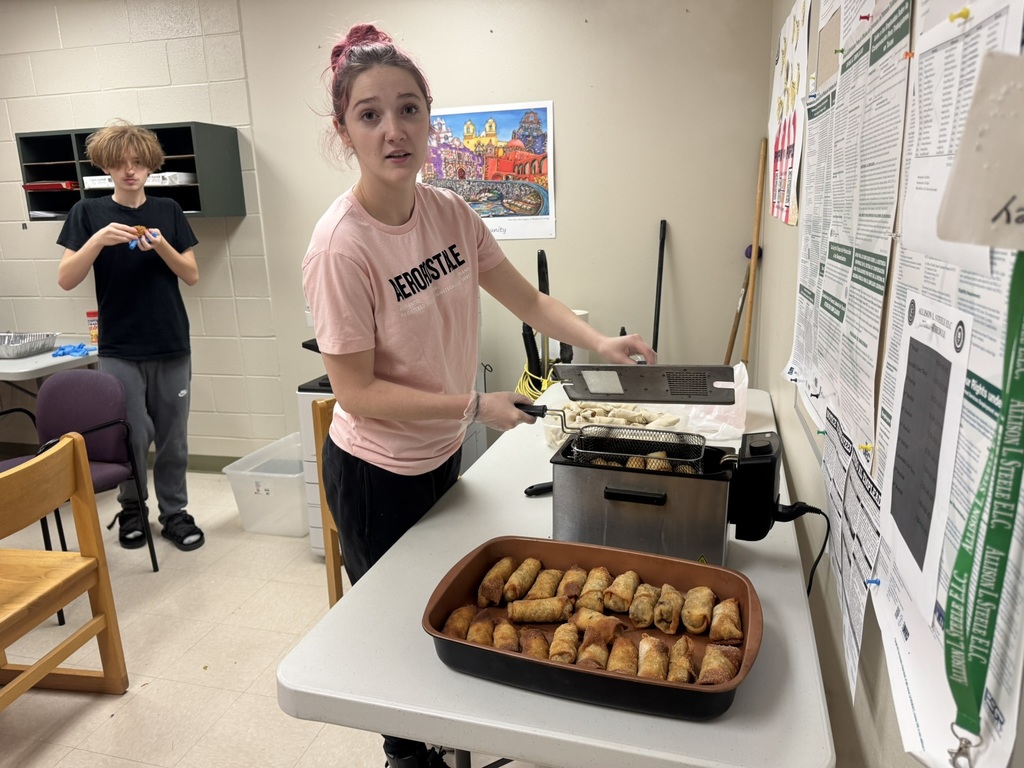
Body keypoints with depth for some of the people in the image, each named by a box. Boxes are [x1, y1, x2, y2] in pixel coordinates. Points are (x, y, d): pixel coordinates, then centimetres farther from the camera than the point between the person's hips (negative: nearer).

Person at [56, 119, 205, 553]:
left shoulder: (168, 211, 5)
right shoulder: (88, 212, 1)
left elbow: (192, 276, 3)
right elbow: (66, 280, -5)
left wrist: (161, 245, -14)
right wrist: (98, 239, -19)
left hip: (172, 347, 1)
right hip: (118, 350, -1)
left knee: (173, 438, 6)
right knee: (133, 436, -1)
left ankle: (174, 512, 21)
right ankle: (131, 509, 24)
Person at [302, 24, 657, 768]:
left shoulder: (449, 212, -6)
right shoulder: (342, 246, -25)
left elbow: (527, 299, 1)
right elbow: (358, 393, -23)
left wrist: (598, 341, -15)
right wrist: (476, 406, -25)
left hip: (441, 454, 7)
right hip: (378, 475, -7)